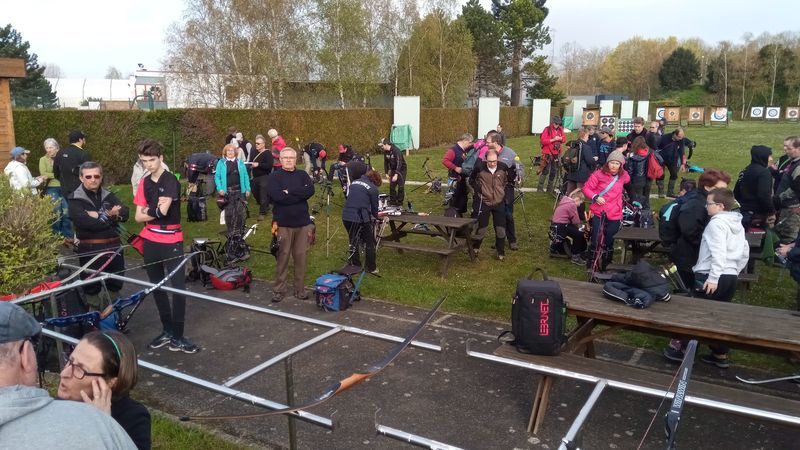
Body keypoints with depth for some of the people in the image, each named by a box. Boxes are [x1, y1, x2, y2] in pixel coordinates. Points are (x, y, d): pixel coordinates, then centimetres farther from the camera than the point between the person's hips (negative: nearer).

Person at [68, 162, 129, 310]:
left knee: (115, 285, 15)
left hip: (113, 247, 4)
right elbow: (86, 222, -21)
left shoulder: (108, 195, 10)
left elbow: (125, 213, -4)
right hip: (90, 251, -4)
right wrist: (110, 215, -10)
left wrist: (100, 215, -16)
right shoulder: (75, 199, -4)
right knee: (92, 289, 7)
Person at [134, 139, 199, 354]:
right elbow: (138, 217, 5)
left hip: (171, 242, -6)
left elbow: (163, 210, -23)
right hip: (150, 242, 7)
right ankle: (167, 331, 25)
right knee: (157, 287, 12)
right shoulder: (144, 183, 8)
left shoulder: (171, 181, -11)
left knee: (179, 288, -6)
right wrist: (156, 209, -11)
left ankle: (177, 337, 3)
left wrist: (148, 210, -5)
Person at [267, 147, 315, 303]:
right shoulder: (275, 176, 0)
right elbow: (276, 196, -17)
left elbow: (310, 190, -10)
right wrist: (299, 194, -11)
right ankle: (279, 290, 13)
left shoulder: (302, 175, 9)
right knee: (282, 257, 2)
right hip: (283, 224, -3)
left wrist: (289, 191, -14)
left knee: (300, 257, 7)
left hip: (302, 223, 3)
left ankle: (300, 289, 17)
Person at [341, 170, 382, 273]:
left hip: (346, 217, 5)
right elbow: (374, 206, 6)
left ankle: (355, 264, 33)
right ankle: (371, 268, 19)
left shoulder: (354, 182, 15)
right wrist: (375, 216, 29)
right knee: (369, 243, 13)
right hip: (361, 218, -5)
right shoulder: (373, 188, -2)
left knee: (353, 241, 24)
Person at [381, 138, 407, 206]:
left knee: (400, 186, -9)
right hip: (393, 170, 7)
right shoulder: (385, 152, -3)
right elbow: (386, 162, 9)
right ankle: (392, 201, 11)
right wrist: (386, 173, 6)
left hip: (401, 169, -6)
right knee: (391, 186, 2)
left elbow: (399, 163, -30)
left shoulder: (396, 151, -25)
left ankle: (399, 203, 0)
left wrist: (396, 175, -35)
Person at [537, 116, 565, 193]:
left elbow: (563, 140, 16)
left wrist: (560, 138, -7)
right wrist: (553, 139, -20)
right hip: (547, 153, -6)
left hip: (556, 153, 6)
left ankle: (550, 188, 22)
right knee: (545, 170, -8)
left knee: (554, 171, 11)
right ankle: (540, 187, 1)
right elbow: (543, 141, -16)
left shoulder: (560, 130, 8)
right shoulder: (547, 129, -9)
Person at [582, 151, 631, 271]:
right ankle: (591, 265, 10)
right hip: (598, 213, -3)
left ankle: (606, 266, 29)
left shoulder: (624, 176, 1)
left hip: (615, 215, 3)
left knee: (609, 242, 13)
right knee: (596, 241, -6)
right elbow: (586, 188, -8)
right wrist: (595, 197, -20)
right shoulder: (599, 174, -11)